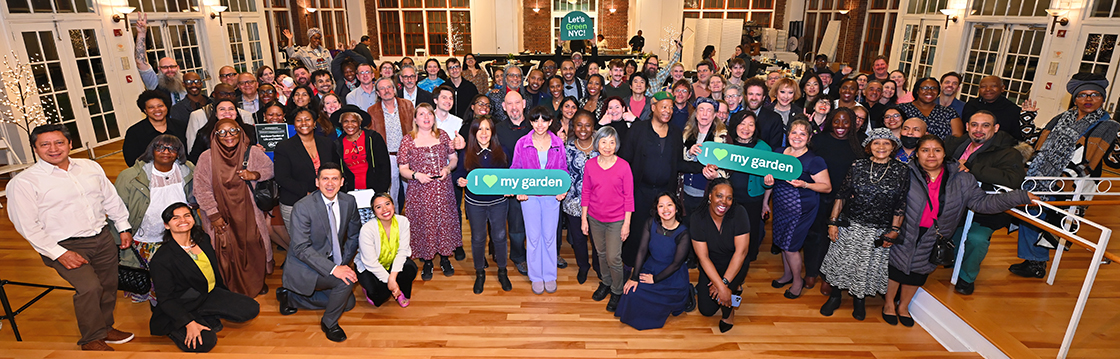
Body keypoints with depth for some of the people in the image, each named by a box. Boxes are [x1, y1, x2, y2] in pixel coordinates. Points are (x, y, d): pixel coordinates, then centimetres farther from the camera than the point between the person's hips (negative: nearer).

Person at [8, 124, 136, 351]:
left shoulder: (90, 167, 6)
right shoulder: (23, 182, -9)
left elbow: (111, 199, 16)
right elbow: (27, 225, -11)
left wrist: (124, 228, 14)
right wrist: (59, 253, -17)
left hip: (103, 239, 5)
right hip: (65, 246, -5)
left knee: (108, 286, 13)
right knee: (89, 287, -19)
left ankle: (105, 327, 37)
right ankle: (91, 340, 2)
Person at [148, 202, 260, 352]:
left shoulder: (203, 239, -1)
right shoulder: (160, 259, -20)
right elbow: (166, 299, -17)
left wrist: (225, 294, 20)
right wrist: (189, 323, -25)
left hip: (209, 295, 6)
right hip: (181, 307, -6)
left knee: (251, 309, -8)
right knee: (205, 341, -26)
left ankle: (206, 317, 5)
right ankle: (174, 329, 4)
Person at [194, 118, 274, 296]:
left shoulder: (253, 152, -7)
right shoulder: (206, 158, -11)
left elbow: (270, 168, 7)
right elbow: (202, 189, -8)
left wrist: (255, 174, -15)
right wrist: (213, 216, -9)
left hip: (249, 213, 1)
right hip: (221, 214, -1)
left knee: (254, 246, 7)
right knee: (226, 250, 5)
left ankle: (256, 282, 30)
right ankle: (230, 287, 24)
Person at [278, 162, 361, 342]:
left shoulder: (349, 202, -6)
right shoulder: (302, 207, -23)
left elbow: (354, 235, 8)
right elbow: (301, 249, -25)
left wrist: (343, 263, -2)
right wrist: (333, 269, -34)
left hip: (332, 262, 7)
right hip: (303, 265, -7)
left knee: (348, 303, 10)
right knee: (346, 281, -27)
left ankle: (290, 296, 23)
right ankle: (329, 323, 0)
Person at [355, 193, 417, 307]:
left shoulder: (403, 221, -17)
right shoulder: (367, 229, -27)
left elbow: (403, 251, -17)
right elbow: (371, 263, -24)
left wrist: (393, 277, -28)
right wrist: (388, 280, -26)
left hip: (393, 264, 3)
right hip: (369, 267, -3)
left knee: (410, 268, -28)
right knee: (378, 298, -26)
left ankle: (402, 293, 4)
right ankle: (369, 289, 12)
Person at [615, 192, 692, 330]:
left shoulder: (683, 234, -17)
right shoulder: (651, 223, -8)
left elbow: (676, 264, -14)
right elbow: (642, 250, -9)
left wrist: (655, 279, -13)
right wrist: (634, 277, -14)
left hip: (673, 276, -3)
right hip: (651, 267, 4)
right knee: (632, 291, -14)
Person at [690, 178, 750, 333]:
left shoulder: (739, 213, -21)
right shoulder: (697, 218, -19)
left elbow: (741, 251, -24)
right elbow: (703, 257, -22)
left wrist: (724, 282, -30)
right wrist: (721, 286, -32)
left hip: (734, 264, -1)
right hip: (710, 267, 1)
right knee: (706, 310, -7)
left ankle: (728, 311, -3)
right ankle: (734, 286, 25)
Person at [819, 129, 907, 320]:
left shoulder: (901, 171, -4)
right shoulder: (858, 166, -4)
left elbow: (901, 205, -2)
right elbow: (841, 195, -1)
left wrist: (894, 231, -4)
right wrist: (833, 222, -3)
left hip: (880, 231, 0)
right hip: (851, 226, 0)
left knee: (869, 266, 11)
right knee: (842, 261, 7)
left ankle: (859, 299, 34)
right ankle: (834, 297, 27)